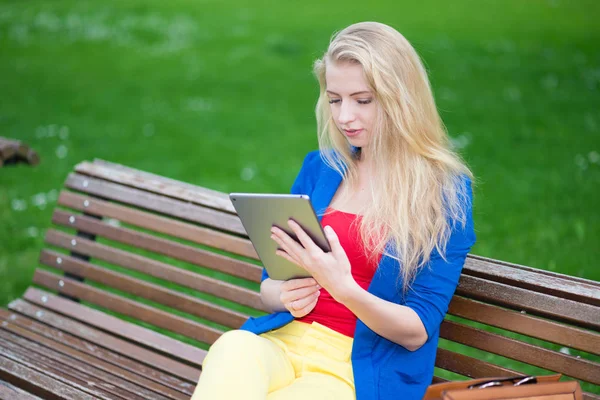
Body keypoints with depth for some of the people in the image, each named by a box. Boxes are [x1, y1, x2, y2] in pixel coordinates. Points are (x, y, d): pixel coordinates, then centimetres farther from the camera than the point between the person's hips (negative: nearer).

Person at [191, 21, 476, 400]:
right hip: (286, 340, 4)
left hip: (361, 369, -4)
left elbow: (417, 333, -6)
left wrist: (343, 288, -24)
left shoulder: (447, 191, -2)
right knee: (235, 346, -34)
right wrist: (285, 294, -9)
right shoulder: (319, 167, 12)